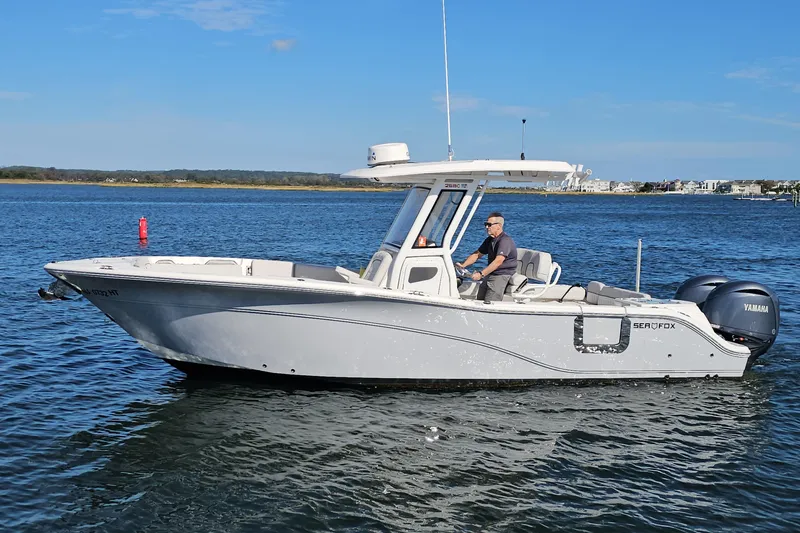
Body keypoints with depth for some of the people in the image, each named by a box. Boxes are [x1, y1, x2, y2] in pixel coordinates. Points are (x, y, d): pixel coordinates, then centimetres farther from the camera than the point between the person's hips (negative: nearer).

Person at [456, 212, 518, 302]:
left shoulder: (505, 240, -18)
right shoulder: (490, 240, 13)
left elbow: (498, 261, -29)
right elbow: (477, 254, 19)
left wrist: (481, 274, -33)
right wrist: (463, 265, 4)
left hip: (503, 275, -10)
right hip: (490, 274, 10)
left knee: (489, 304, -18)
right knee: (479, 300, 8)